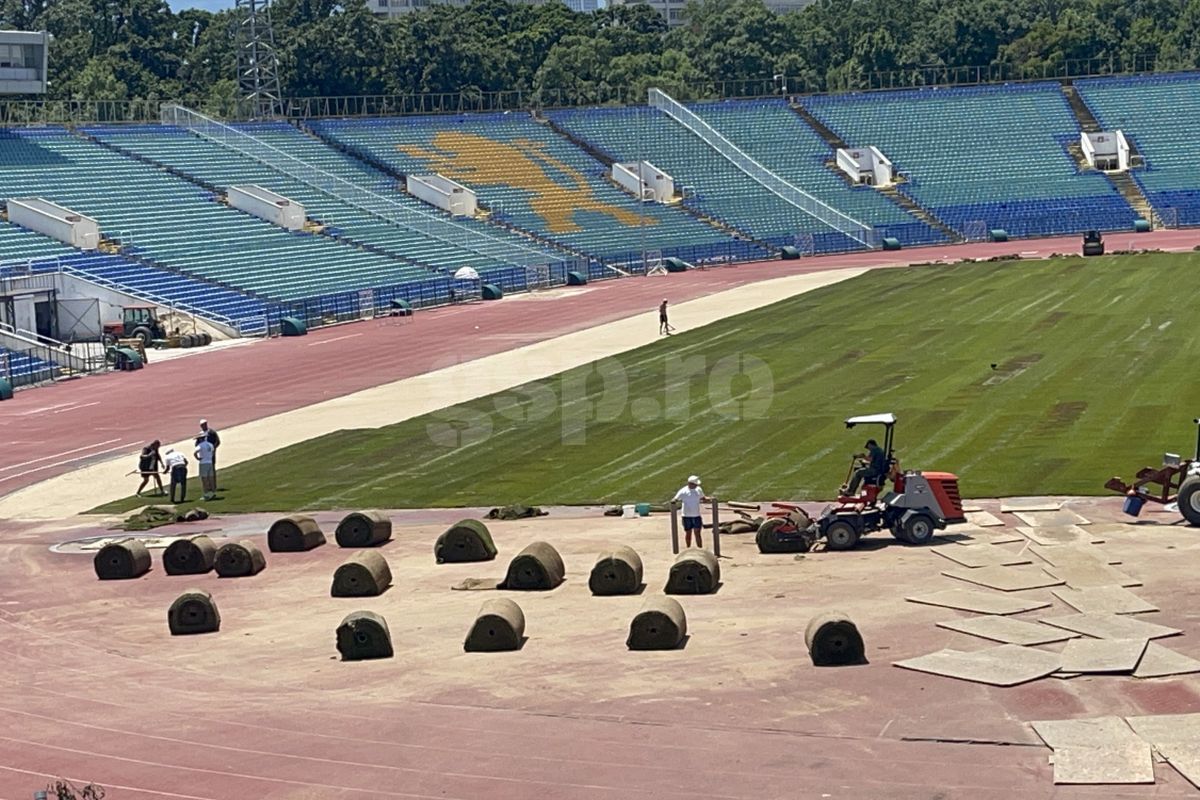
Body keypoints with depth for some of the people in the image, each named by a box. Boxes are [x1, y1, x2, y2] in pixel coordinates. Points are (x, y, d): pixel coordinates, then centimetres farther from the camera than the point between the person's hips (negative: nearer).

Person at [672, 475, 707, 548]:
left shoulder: (699, 490, 6)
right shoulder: (683, 491, -8)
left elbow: (702, 498, 20)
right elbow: (675, 500, -11)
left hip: (696, 515, 3)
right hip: (687, 516, -3)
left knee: (697, 533, -3)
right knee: (688, 533, 9)